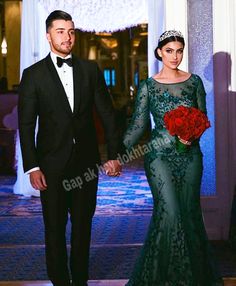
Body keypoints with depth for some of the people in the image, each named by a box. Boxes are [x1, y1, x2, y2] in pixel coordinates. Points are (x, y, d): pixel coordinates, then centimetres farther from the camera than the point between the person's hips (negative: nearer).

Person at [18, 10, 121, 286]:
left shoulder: (90, 69, 6)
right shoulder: (33, 74, -1)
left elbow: (107, 114, 6)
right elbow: (26, 124, -3)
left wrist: (113, 154, -1)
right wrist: (32, 167, -10)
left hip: (86, 161, 2)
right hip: (52, 164, -2)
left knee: (83, 224, 12)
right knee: (55, 227, 7)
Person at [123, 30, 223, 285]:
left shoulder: (194, 81, 6)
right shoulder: (148, 86, 1)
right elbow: (137, 125, 1)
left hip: (190, 155, 2)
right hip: (159, 155, -2)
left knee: (189, 212, 6)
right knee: (169, 212, -14)